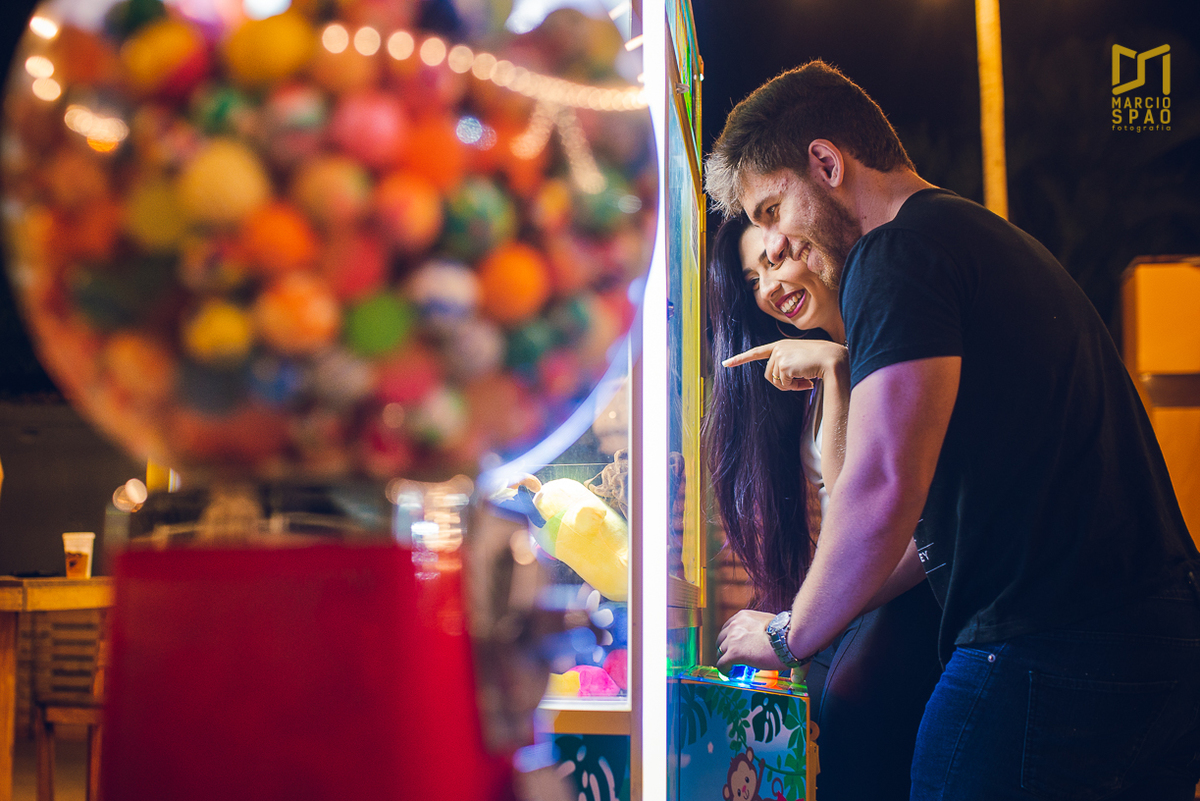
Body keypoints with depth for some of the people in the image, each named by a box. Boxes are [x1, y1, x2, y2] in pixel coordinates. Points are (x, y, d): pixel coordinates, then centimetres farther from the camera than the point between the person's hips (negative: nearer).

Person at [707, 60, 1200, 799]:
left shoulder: (900, 252, -11)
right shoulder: (993, 240, 21)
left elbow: (881, 494, -21)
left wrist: (788, 636, -4)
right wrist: (813, 618, 23)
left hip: (1046, 667, -10)